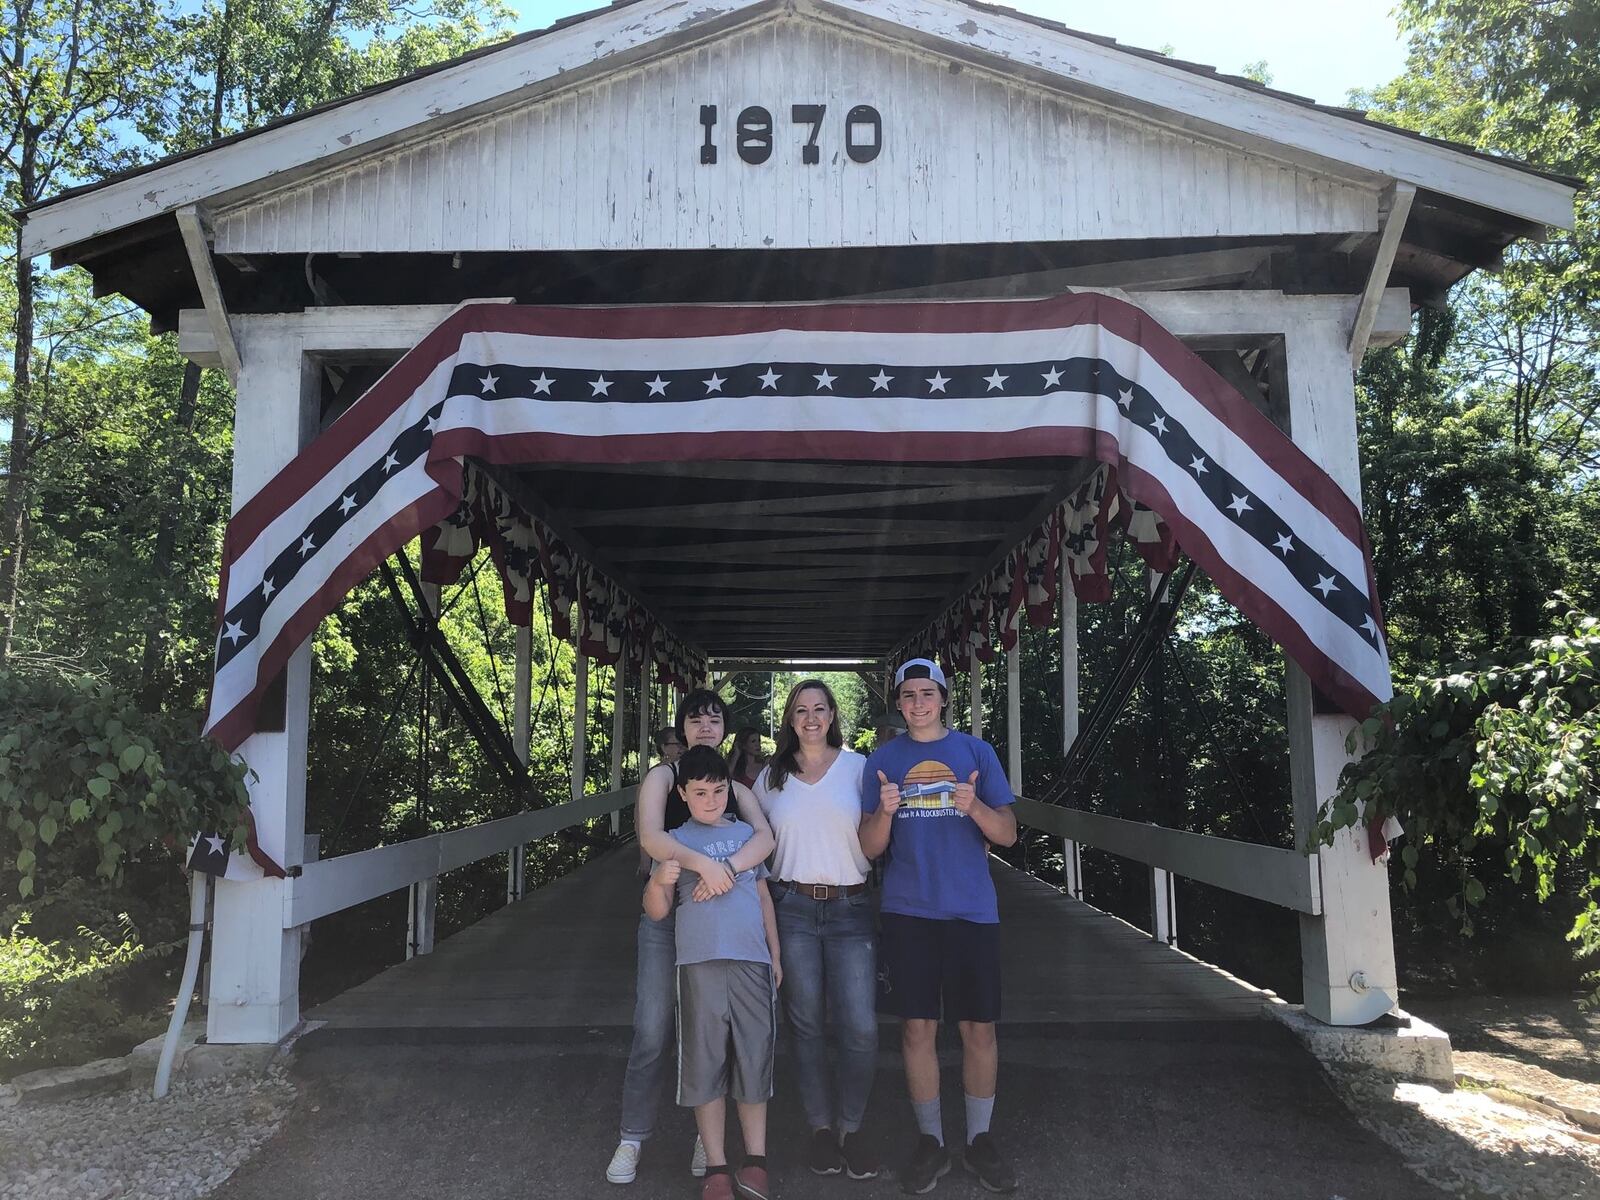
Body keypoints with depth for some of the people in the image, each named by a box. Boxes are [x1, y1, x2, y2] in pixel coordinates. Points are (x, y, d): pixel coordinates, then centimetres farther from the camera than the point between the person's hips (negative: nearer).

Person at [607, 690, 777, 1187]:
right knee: (652, 1033, -3)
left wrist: (727, 868, -30)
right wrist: (703, 863, -33)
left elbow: (764, 837, -10)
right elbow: (650, 837, -17)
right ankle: (632, 1137, 11)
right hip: (666, 919, -2)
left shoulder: (737, 789, 9)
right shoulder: (662, 777, 1)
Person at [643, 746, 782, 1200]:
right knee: (705, 1064, 2)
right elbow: (656, 912, 1)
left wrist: (775, 954, 17)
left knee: (754, 1059, 5)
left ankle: (755, 1161, 16)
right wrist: (659, 883, -21)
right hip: (701, 964, -2)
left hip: (753, 962, 2)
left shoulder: (746, 833, 14)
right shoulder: (676, 841, 5)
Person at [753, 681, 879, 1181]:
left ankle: (851, 1126, 15)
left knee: (860, 1029, -6)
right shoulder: (772, 775, 10)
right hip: (792, 908, 1)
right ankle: (821, 1126, 23)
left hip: (850, 909, -1)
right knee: (807, 1024, 7)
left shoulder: (859, 767, 4)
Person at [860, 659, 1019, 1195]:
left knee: (979, 1028, 5)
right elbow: (870, 848, 3)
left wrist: (975, 807, -20)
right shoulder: (882, 760, 5)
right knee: (917, 1028, 5)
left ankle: (980, 1139, 22)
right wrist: (884, 813, -18)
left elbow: (1007, 834, 1)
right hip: (908, 911, 0)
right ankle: (930, 1140, 21)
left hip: (972, 909, 0)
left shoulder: (976, 751, 3)